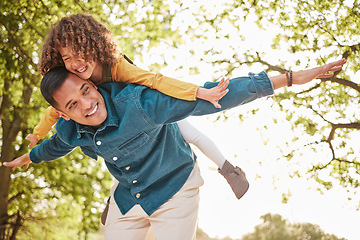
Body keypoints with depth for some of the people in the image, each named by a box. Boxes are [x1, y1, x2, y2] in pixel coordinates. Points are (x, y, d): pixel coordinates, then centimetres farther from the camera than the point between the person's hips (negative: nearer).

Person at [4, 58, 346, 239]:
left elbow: (210, 97, -37)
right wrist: (27, 158, 34)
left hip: (174, 188, -5)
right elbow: (57, 145, 12)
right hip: (127, 195, 5)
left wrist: (291, 78, -40)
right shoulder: (69, 130, -16)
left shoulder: (137, 103, -36)